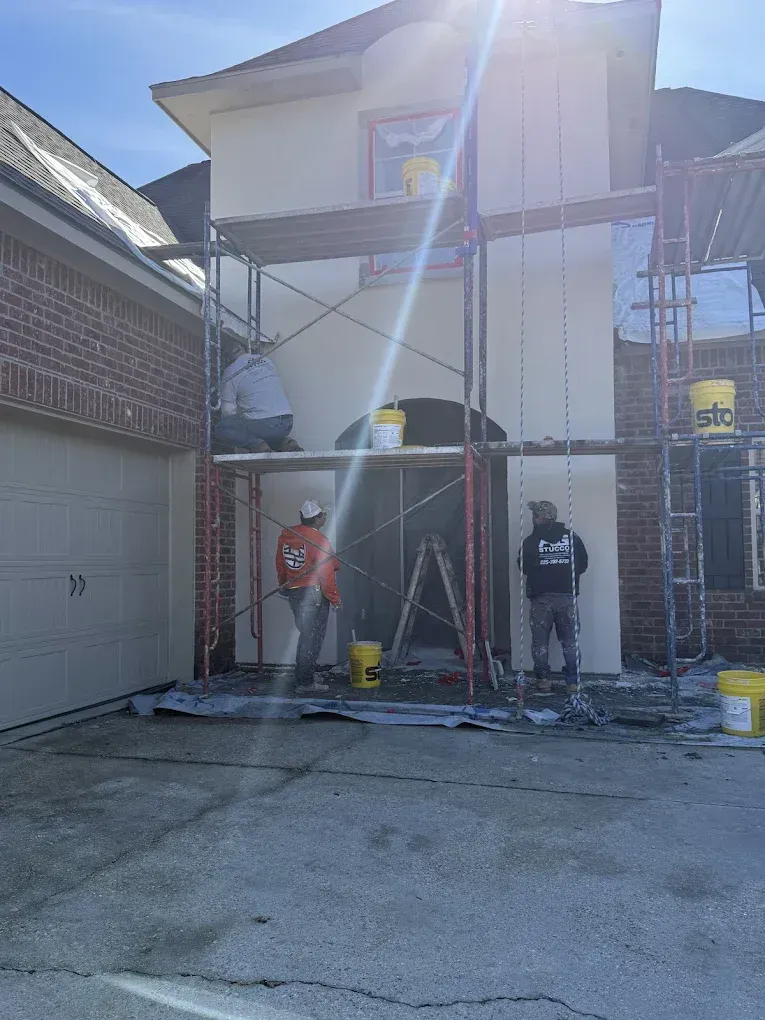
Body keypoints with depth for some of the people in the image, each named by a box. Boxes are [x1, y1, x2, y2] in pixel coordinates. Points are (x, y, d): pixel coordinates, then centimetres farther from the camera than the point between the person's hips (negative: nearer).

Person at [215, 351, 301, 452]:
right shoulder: (266, 360, 17)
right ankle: (283, 442, 8)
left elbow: (228, 410, -2)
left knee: (220, 429, 5)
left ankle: (258, 445, -12)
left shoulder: (231, 372, 0)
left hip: (263, 424, -7)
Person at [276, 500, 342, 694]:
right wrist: (335, 599, -7)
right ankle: (305, 683, 3)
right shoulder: (319, 540, -16)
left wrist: (286, 587, 28)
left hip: (292, 592, 8)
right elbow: (326, 574, -15)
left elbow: (280, 567, 14)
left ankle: (303, 677, 27)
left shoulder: (285, 536, 6)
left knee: (306, 635, 20)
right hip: (313, 594, -8)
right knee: (313, 638, 0)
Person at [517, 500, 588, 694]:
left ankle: (543, 680, 7)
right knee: (570, 641, 9)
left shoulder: (531, 541, -6)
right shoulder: (572, 537, 1)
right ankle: (573, 682, 8)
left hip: (541, 598, -2)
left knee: (540, 642, 7)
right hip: (567, 596, 2)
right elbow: (583, 564, 7)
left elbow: (524, 567, 3)